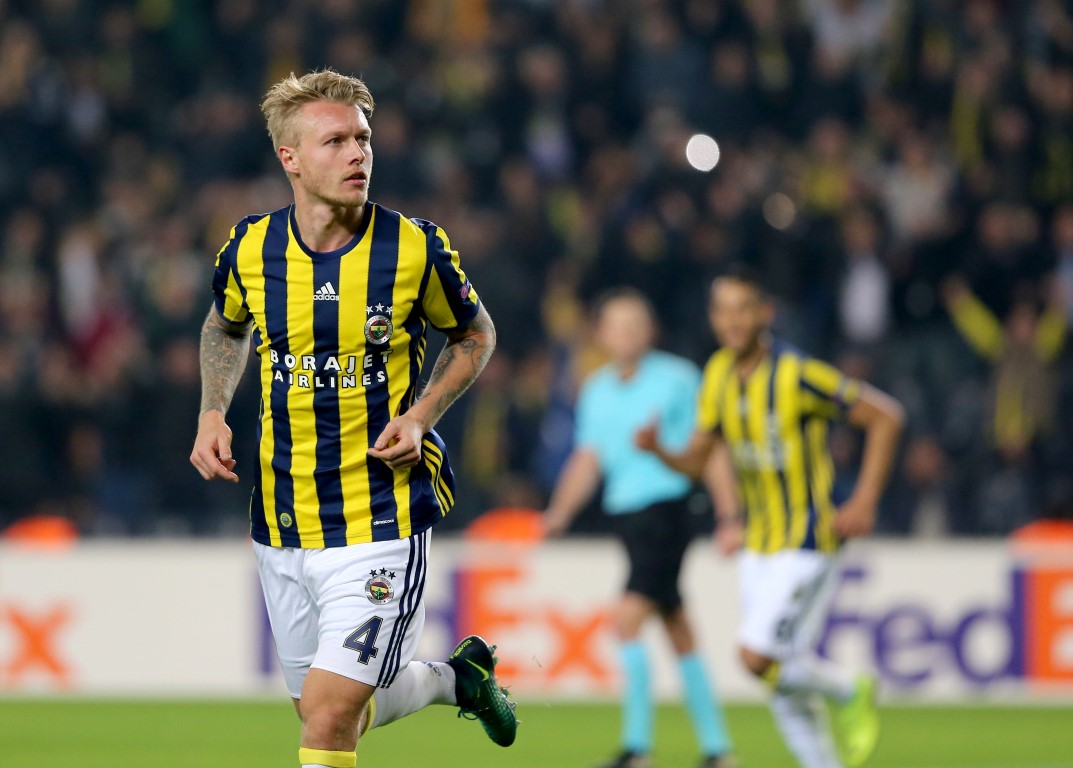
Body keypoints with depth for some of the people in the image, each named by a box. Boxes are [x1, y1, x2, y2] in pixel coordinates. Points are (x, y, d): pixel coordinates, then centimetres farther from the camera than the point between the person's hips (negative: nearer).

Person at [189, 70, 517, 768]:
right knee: (331, 711, 16)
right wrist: (213, 414, 4)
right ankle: (457, 675, 43)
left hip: (379, 519, -4)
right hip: (281, 522, 4)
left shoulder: (415, 248, -10)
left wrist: (420, 415, -8)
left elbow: (475, 333, 8)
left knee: (329, 712, -16)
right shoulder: (250, 248, -3)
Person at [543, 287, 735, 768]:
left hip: (665, 507, -6)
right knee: (678, 632, 11)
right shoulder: (596, 391, 11)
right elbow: (588, 460, 15)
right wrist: (560, 512, 1)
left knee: (628, 618, -18)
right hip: (624, 512, 6)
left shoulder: (677, 379, -6)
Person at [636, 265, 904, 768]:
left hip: (808, 542, -7)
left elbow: (885, 417, -12)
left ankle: (850, 693, 8)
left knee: (759, 657, -16)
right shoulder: (718, 376, 3)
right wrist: (658, 450, -12)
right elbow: (697, 458, 11)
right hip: (759, 545, 7)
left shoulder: (796, 374, -18)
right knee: (781, 687, 4)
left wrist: (863, 503, -14)